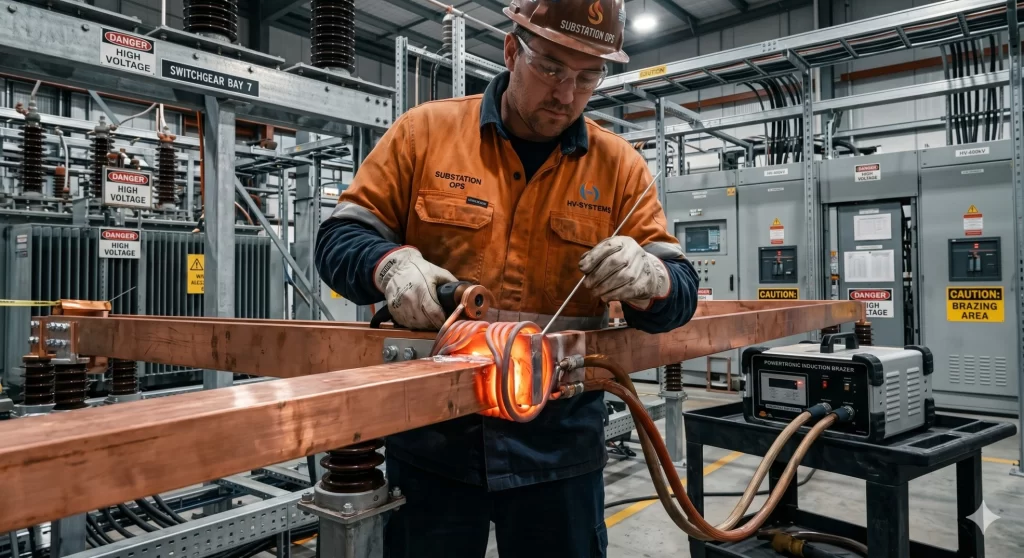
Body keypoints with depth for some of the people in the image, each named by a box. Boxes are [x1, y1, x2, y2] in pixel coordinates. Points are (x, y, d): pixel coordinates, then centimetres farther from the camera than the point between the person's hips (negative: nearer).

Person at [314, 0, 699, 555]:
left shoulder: (619, 166, 2)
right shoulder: (425, 131, -1)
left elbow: (680, 289, 0)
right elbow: (338, 238, 0)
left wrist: (647, 278, -24)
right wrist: (391, 264, -22)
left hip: (559, 446, 1)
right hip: (431, 437, 0)